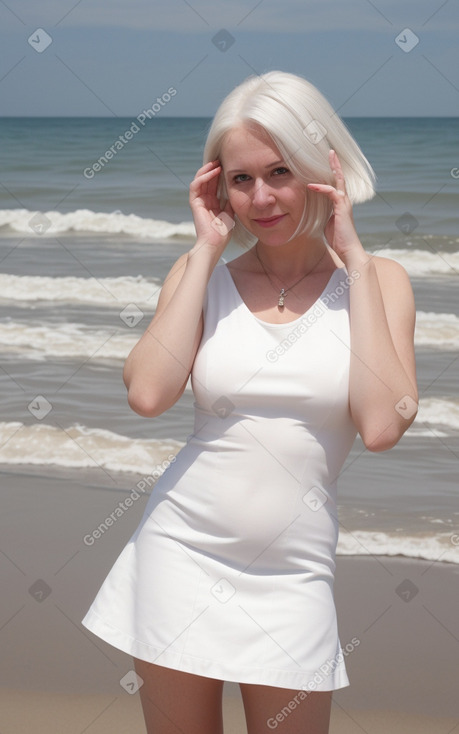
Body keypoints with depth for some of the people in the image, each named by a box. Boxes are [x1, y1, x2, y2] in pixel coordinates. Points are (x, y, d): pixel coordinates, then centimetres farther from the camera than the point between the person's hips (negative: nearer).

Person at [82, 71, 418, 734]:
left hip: (293, 573, -1)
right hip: (182, 551, 1)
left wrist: (353, 257, -11)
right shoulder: (202, 274, 3)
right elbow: (148, 394, -15)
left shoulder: (375, 281, 0)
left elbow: (381, 426, -16)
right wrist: (207, 249, -8)